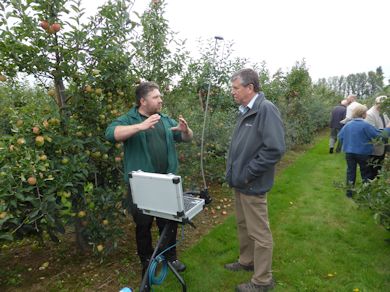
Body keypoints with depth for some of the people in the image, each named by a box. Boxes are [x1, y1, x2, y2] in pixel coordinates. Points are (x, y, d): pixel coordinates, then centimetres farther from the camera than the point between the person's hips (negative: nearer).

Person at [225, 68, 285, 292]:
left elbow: (275, 148, -26)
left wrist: (248, 173, -20)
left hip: (252, 185, -9)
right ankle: (247, 261, 43)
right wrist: (235, 171, 10)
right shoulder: (246, 111, 10)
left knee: (259, 232, 6)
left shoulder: (266, 109, -18)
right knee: (244, 226, 23)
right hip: (239, 182, 9)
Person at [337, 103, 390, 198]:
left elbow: (340, 136, 5)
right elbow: (379, 135, -14)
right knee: (365, 172, 16)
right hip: (363, 153, -3)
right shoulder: (365, 125, -17)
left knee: (350, 171, 12)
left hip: (349, 152, 3)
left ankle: (349, 191, 17)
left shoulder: (347, 125, -3)